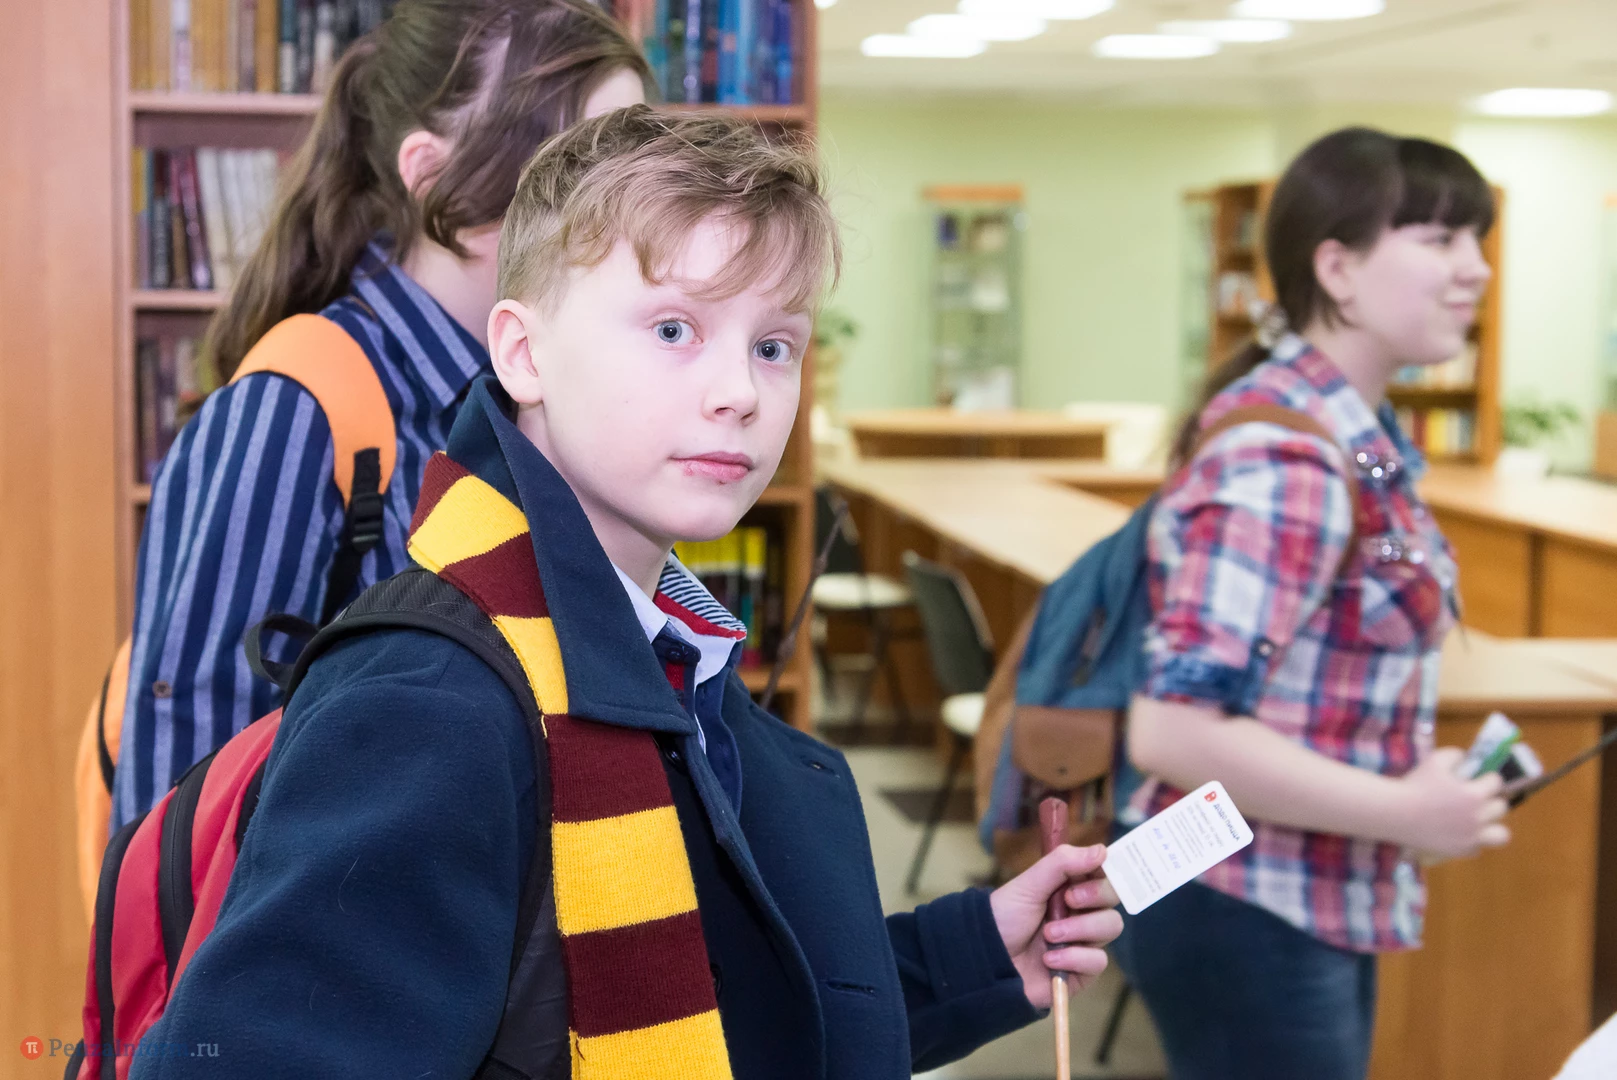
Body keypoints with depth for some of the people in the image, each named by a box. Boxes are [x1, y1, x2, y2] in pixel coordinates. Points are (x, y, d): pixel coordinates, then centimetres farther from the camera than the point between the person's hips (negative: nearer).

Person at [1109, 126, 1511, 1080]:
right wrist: (1405, 814, -20)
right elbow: (1176, 729, -28)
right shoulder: (1286, 459, -23)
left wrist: (1422, 787, 6)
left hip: (1317, 910, 10)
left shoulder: (1359, 438, 7)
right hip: (1250, 922, -10)